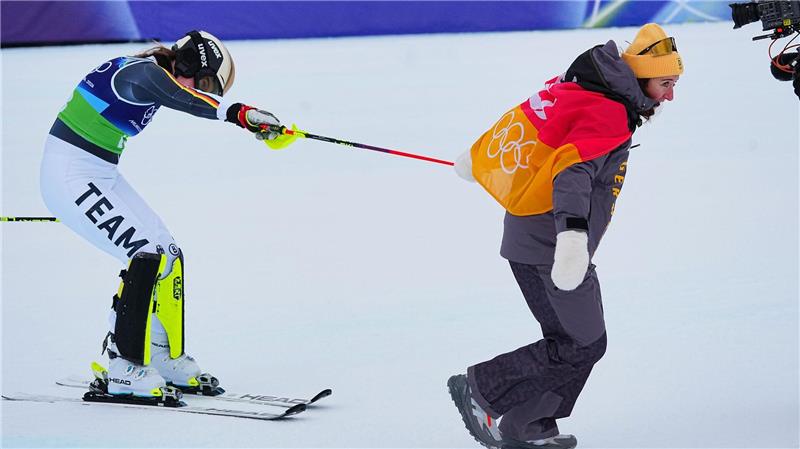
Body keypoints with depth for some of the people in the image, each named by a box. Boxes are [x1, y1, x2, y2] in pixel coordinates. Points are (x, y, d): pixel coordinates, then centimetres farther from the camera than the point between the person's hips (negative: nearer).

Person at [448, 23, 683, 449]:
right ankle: (482, 388, -2)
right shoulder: (609, 115, -17)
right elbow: (572, 173, -32)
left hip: (524, 238, 10)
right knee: (582, 346, -3)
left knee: (569, 339, 16)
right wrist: (573, 234, -45)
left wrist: (479, 158, 37)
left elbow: (521, 118, 22)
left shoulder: (573, 90, 10)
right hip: (551, 248, -10)